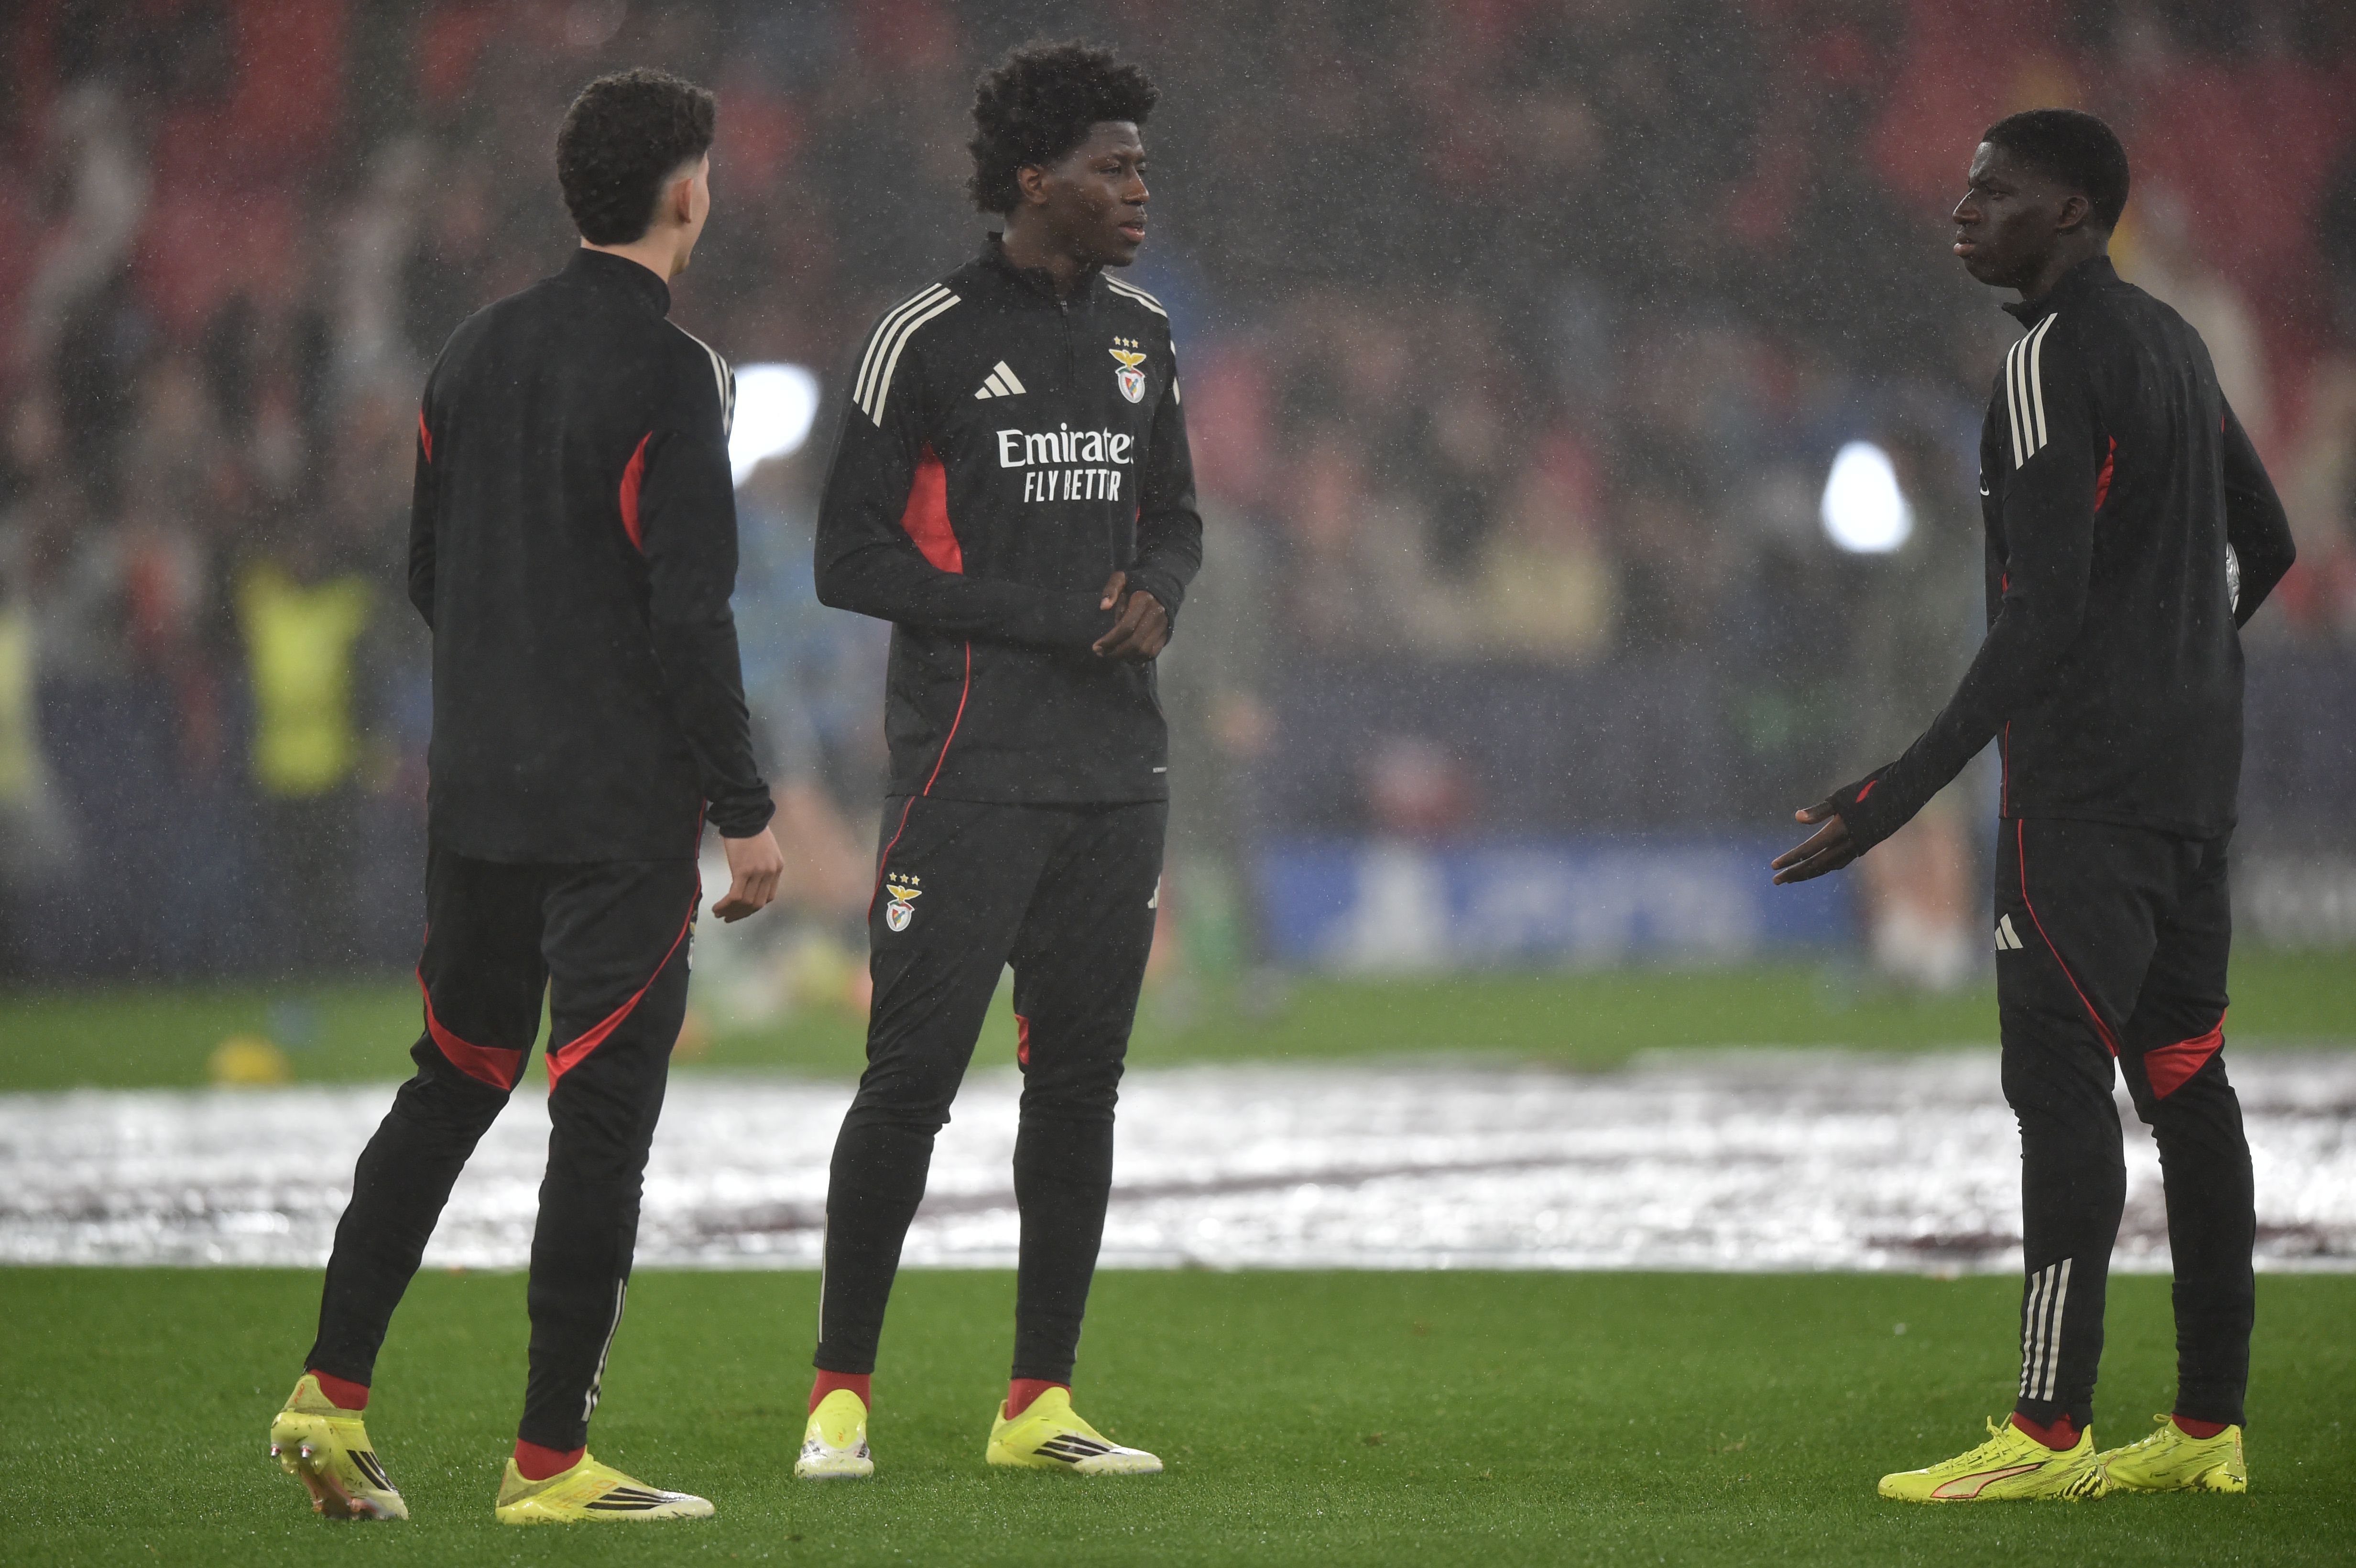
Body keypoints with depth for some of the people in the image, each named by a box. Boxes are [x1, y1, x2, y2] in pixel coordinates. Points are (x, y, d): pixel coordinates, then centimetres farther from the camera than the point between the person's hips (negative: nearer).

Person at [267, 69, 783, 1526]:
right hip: (624, 808, -7)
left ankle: (332, 1391, 9)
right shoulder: (668, 374, -13)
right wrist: (746, 808, -10)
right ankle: (550, 1460, 0)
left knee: (450, 1086, 17)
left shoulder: (478, 352, 8)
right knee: (602, 1119, -1)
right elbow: (690, 611, -16)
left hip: (477, 796, 7)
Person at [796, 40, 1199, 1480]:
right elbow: (851, 560, -8)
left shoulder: (1141, 338, 12)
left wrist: (1157, 592, -1)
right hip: (970, 768, -6)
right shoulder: (932, 337, -7)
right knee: (914, 1077, -7)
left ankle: (1041, 1403, 13)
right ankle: (843, 1391, 2)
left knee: (1081, 1079, 6)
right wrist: (1051, 620, -13)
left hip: (1116, 771, 6)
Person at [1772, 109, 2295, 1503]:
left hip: (2085, 784, -9)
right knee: (2184, 1079, 8)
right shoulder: (2173, 344, 15)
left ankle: (2052, 1432, -11)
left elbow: (2044, 616, -20)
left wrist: (1905, 792, -22)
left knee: (2061, 1082, -9)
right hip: (2197, 776, 9)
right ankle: (2209, 1427, 9)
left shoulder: (2055, 363, -14)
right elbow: (2265, 542, 25)